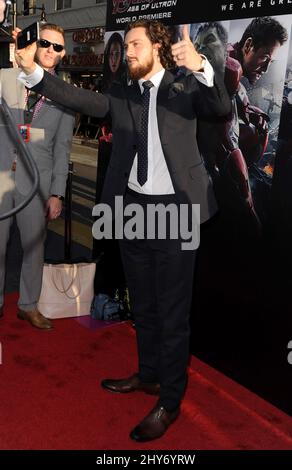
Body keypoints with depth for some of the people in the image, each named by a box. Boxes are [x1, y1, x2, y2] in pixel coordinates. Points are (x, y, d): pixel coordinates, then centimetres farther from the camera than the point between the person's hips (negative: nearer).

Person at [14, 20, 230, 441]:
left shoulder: (185, 87, 0)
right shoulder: (121, 94, 11)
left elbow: (221, 108, -18)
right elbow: (78, 99, -1)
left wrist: (201, 67, -36)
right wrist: (33, 72, -15)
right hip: (133, 207, 5)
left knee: (172, 310, 3)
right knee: (143, 304, 18)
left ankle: (170, 401, 16)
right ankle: (149, 375, 37)